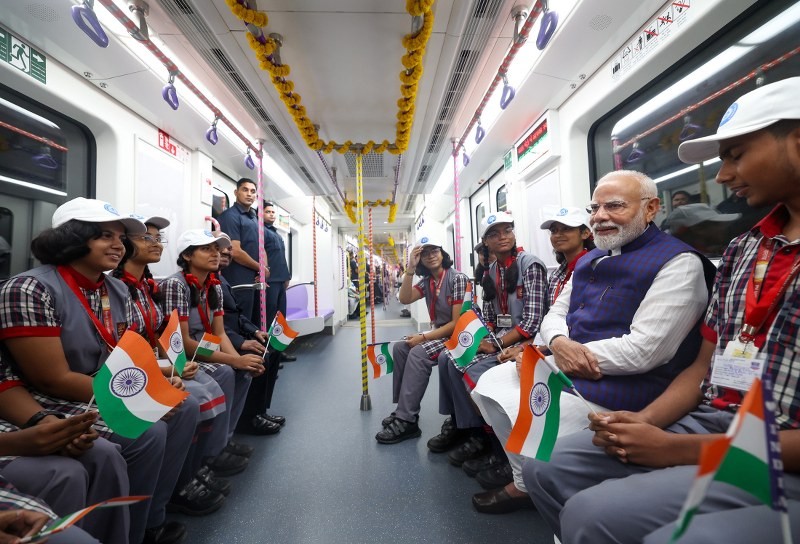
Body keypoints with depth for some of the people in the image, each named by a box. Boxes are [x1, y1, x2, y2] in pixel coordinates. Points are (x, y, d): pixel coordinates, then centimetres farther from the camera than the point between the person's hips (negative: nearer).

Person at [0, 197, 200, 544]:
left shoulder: (117, 290, 3)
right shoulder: (29, 290, -19)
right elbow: (54, 380, -23)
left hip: (112, 396, 8)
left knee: (185, 407, -2)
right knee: (149, 433, -25)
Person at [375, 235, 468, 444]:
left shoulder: (458, 279, -15)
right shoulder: (427, 281, 9)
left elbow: (457, 322, -19)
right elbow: (405, 299, -7)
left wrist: (423, 337, -19)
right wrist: (410, 268, -16)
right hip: (438, 334, 9)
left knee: (418, 353, -27)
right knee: (400, 348, 1)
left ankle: (406, 421, -19)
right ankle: (404, 409, 6)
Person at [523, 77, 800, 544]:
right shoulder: (741, 249, 11)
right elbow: (705, 364, 10)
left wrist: (676, 450, -18)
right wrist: (645, 421, -5)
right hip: (706, 425, 6)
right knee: (545, 466, -2)